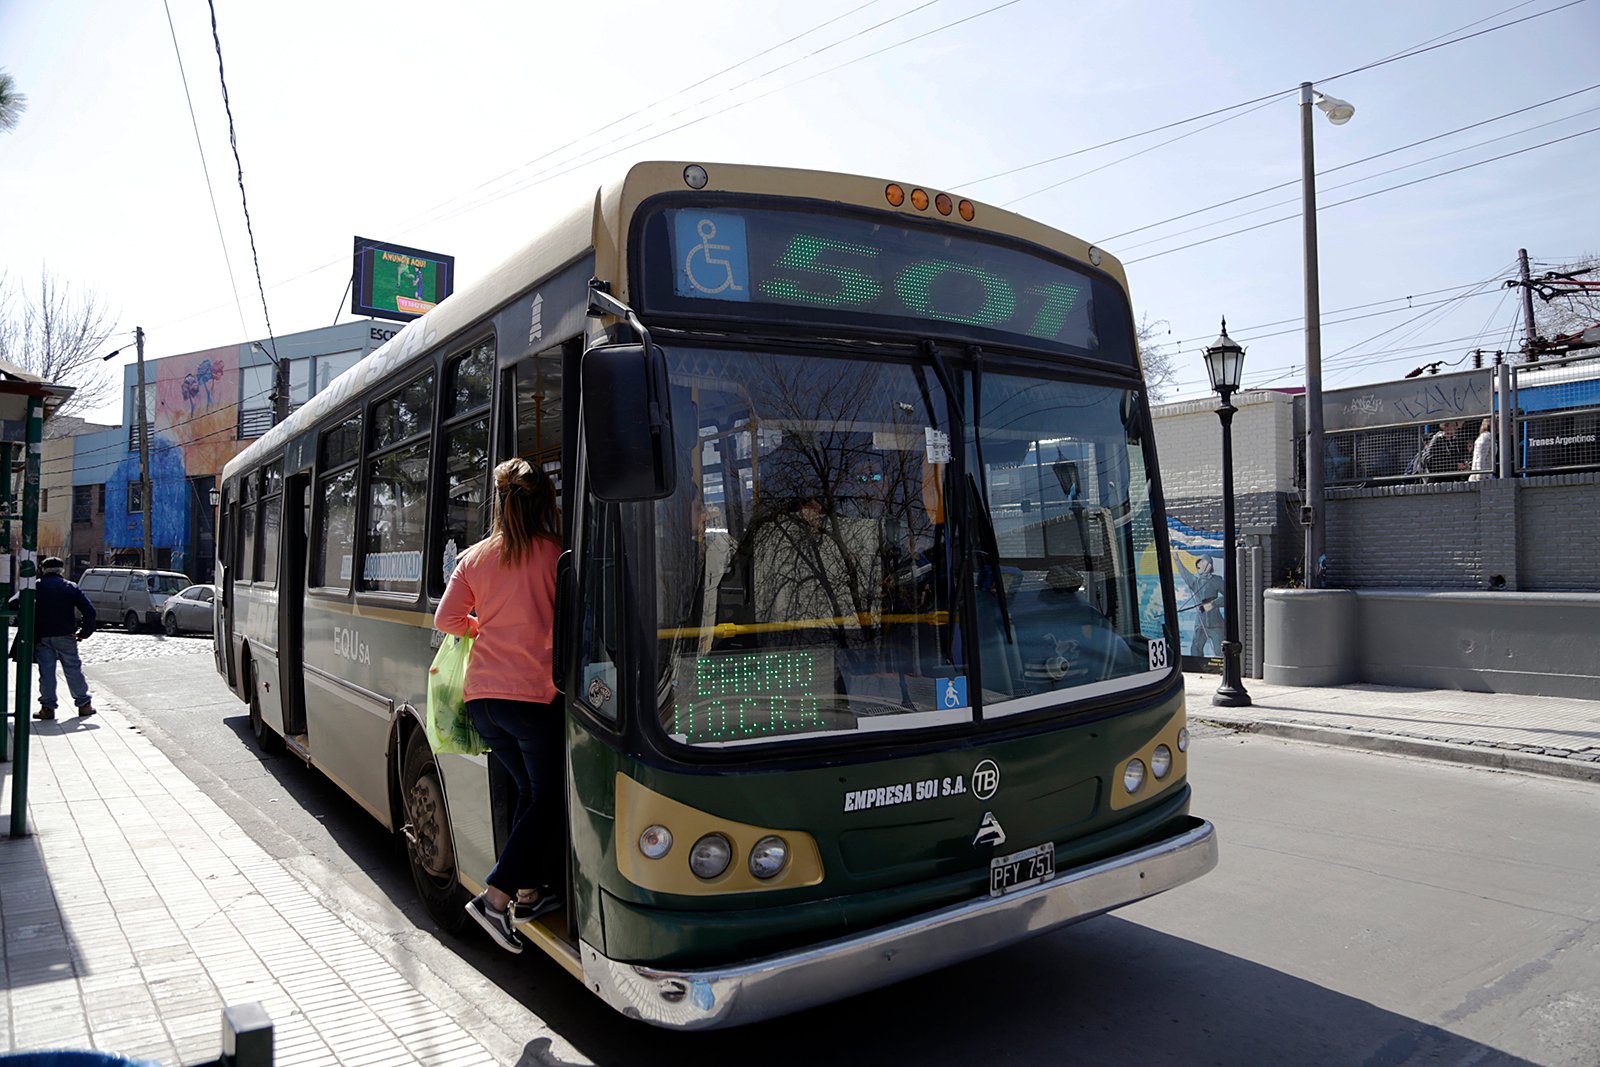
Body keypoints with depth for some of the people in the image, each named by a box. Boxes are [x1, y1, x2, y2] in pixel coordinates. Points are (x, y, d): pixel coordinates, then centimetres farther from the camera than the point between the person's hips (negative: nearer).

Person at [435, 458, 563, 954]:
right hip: (532, 694, -6)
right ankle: (496, 897, 0)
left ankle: (529, 889, 24)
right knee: (549, 798, 8)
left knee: (529, 791, 20)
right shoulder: (555, 553, -6)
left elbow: (447, 619, 7)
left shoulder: (475, 557, 8)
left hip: (481, 694, 6)